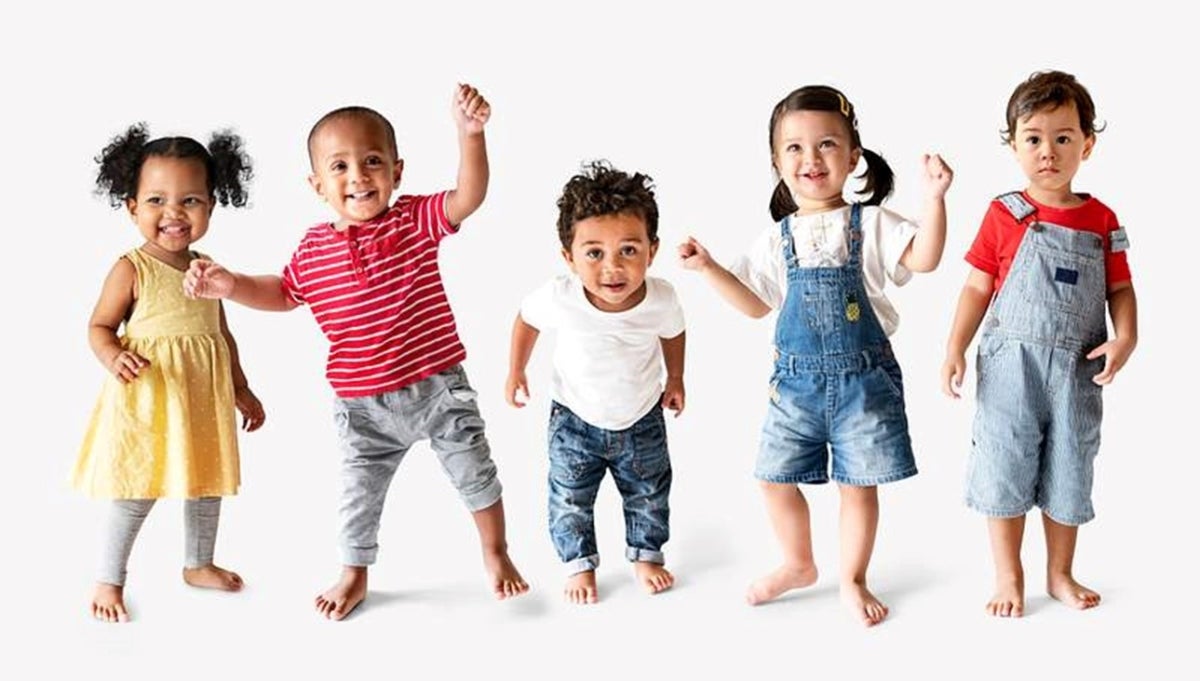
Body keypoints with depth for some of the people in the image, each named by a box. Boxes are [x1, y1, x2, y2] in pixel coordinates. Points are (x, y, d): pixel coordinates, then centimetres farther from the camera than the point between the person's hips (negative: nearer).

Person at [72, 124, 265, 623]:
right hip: (146, 398, -6)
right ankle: (109, 581, 18)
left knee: (207, 484, 18)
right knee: (136, 493, 0)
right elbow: (100, 327, -6)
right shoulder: (131, 270, -11)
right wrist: (114, 359, -27)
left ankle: (199, 564, 38)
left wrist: (242, 389, 16)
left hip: (205, 399, 6)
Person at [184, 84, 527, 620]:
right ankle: (354, 575, 40)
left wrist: (469, 134, -43)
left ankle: (495, 553, 38)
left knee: (475, 474, 12)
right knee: (359, 492, 16)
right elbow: (283, 293, 14)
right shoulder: (313, 249, -4)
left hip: (436, 387, -2)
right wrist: (229, 285, -2)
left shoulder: (415, 220, -11)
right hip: (363, 405, 2)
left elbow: (468, 196, -27)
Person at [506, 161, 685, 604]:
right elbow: (527, 318, -8)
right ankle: (579, 563, 39)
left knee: (648, 495, 21)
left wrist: (675, 378, 8)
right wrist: (516, 371, -2)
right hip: (575, 420, -1)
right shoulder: (558, 298, -33)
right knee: (570, 501, 14)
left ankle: (646, 554, 46)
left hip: (642, 419, 1)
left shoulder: (661, 299, -28)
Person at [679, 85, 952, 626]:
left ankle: (853, 580, 26)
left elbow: (922, 259, -18)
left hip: (864, 378, -3)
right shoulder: (778, 238, 6)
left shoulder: (871, 225, -3)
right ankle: (798, 565, 34)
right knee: (775, 478, 8)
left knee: (858, 484, 5)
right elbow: (756, 303, 13)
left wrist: (934, 199, -30)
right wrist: (708, 268, 3)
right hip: (797, 380, 3)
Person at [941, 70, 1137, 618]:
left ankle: (1060, 575, 30)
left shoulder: (1102, 221, 3)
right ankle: (1008, 578, 20)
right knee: (1006, 470, 4)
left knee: (1068, 475, 13)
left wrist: (1125, 338, -12)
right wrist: (955, 349, -9)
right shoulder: (1004, 216, -4)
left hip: (1076, 371, 2)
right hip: (1011, 366, -2)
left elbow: (1120, 289, 6)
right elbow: (977, 286, -2)